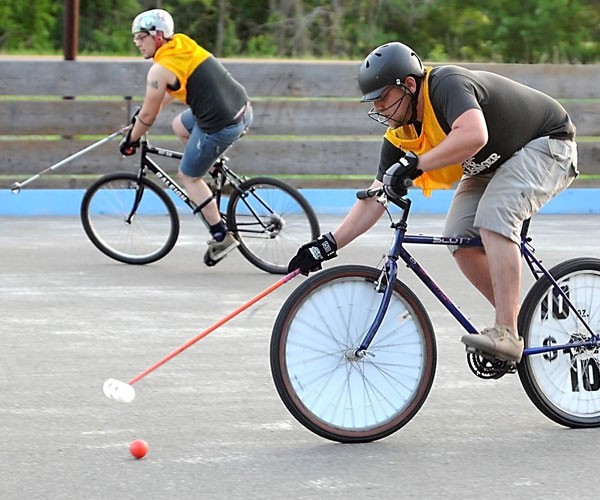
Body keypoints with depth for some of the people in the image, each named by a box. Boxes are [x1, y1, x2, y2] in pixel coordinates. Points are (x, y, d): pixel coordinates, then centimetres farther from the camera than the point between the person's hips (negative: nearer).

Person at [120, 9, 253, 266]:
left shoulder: (160, 69, -11)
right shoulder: (184, 44, 13)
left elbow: (148, 116, -3)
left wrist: (130, 140, 14)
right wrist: (144, 111, 34)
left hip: (220, 126, -8)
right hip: (244, 110, 8)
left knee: (188, 176, 11)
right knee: (179, 125, 28)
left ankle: (221, 237, 11)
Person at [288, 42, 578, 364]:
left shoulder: (448, 85, -31)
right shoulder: (400, 136, -7)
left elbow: (474, 135, -49)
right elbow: (374, 199, -4)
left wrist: (414, 165, -46)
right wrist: (328, 245, -12)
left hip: (547, 146, -9)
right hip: (492, 166, 9)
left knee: (493, 217, -29)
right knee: (459, 236, -9)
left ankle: (507, 333, -31)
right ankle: (515, 322, 2)